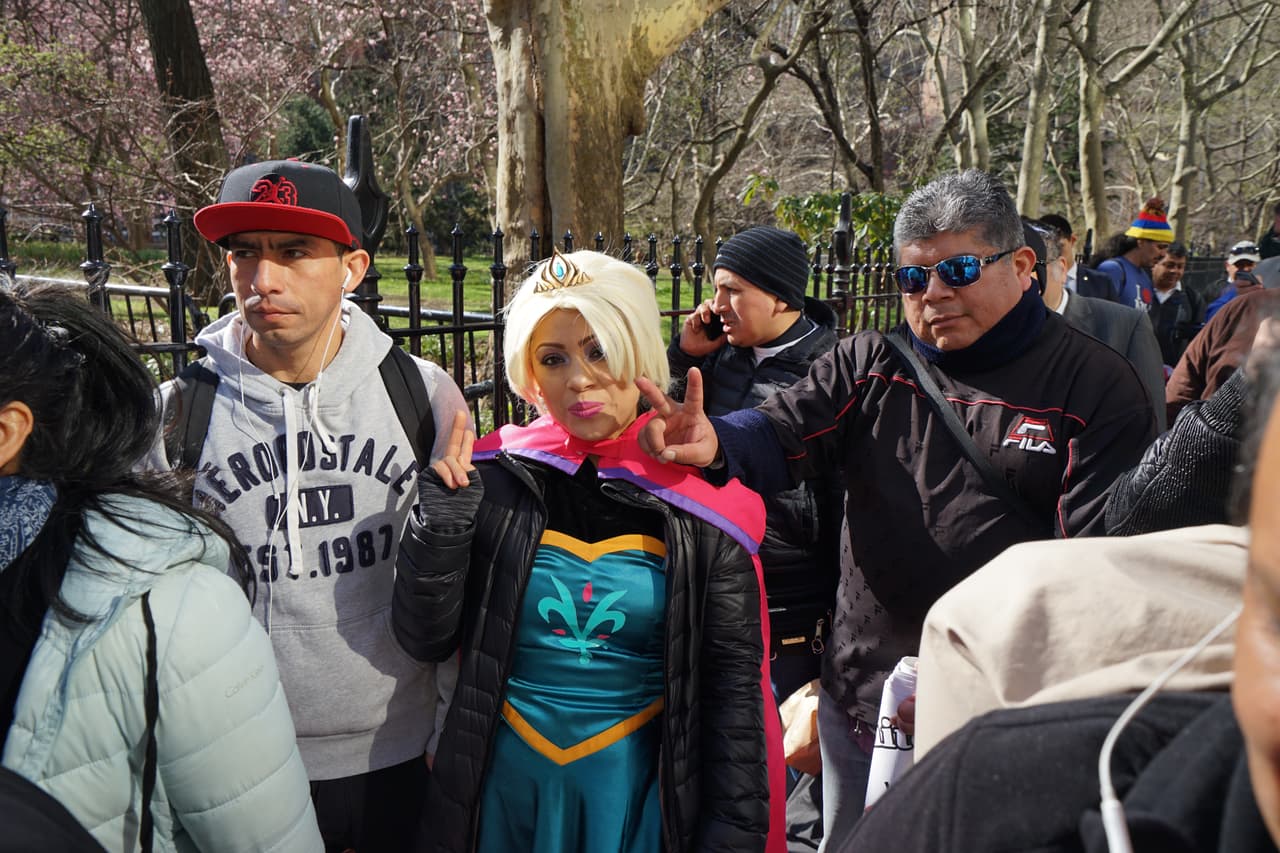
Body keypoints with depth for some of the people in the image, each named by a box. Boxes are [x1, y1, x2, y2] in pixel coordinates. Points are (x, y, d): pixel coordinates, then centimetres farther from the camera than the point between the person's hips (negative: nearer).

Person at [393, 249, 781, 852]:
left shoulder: (702, 502, -10)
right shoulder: (492, 479, -8)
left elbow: (731, 684, -5)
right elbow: (426, 640, -5)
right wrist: (441, 520, -19)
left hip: (638, 785, -1)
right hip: (507, 780, 1)